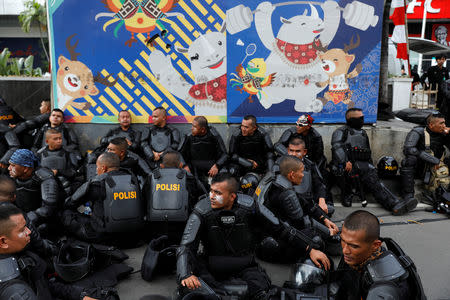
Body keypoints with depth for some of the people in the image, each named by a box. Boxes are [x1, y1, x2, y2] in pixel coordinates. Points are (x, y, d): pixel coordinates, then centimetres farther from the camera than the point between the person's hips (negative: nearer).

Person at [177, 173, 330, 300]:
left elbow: (281, 228, -1)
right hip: (213, 268, 1)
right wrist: (186, 275, -33)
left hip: (245, 266, 0)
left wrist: (311, 249, -5)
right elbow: (186, 246, -14)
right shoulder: (202, 211, -12)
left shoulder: (249, 206, -10)